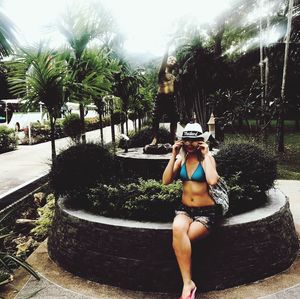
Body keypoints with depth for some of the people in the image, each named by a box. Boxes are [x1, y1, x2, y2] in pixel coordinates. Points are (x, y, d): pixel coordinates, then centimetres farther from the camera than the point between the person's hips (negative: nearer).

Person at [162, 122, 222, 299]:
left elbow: (212, 181, -26)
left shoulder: (207, 158, -6)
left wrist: (206, 155, -17)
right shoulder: (181, 158, 6)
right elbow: (166, 181, -5)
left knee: (179, 239, -27)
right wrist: (173, 156, -9)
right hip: (185, 208, 3)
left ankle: (187, 284, -6)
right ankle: (188, 284, -22)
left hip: (207, 211, -3)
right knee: (178, 229, -31)